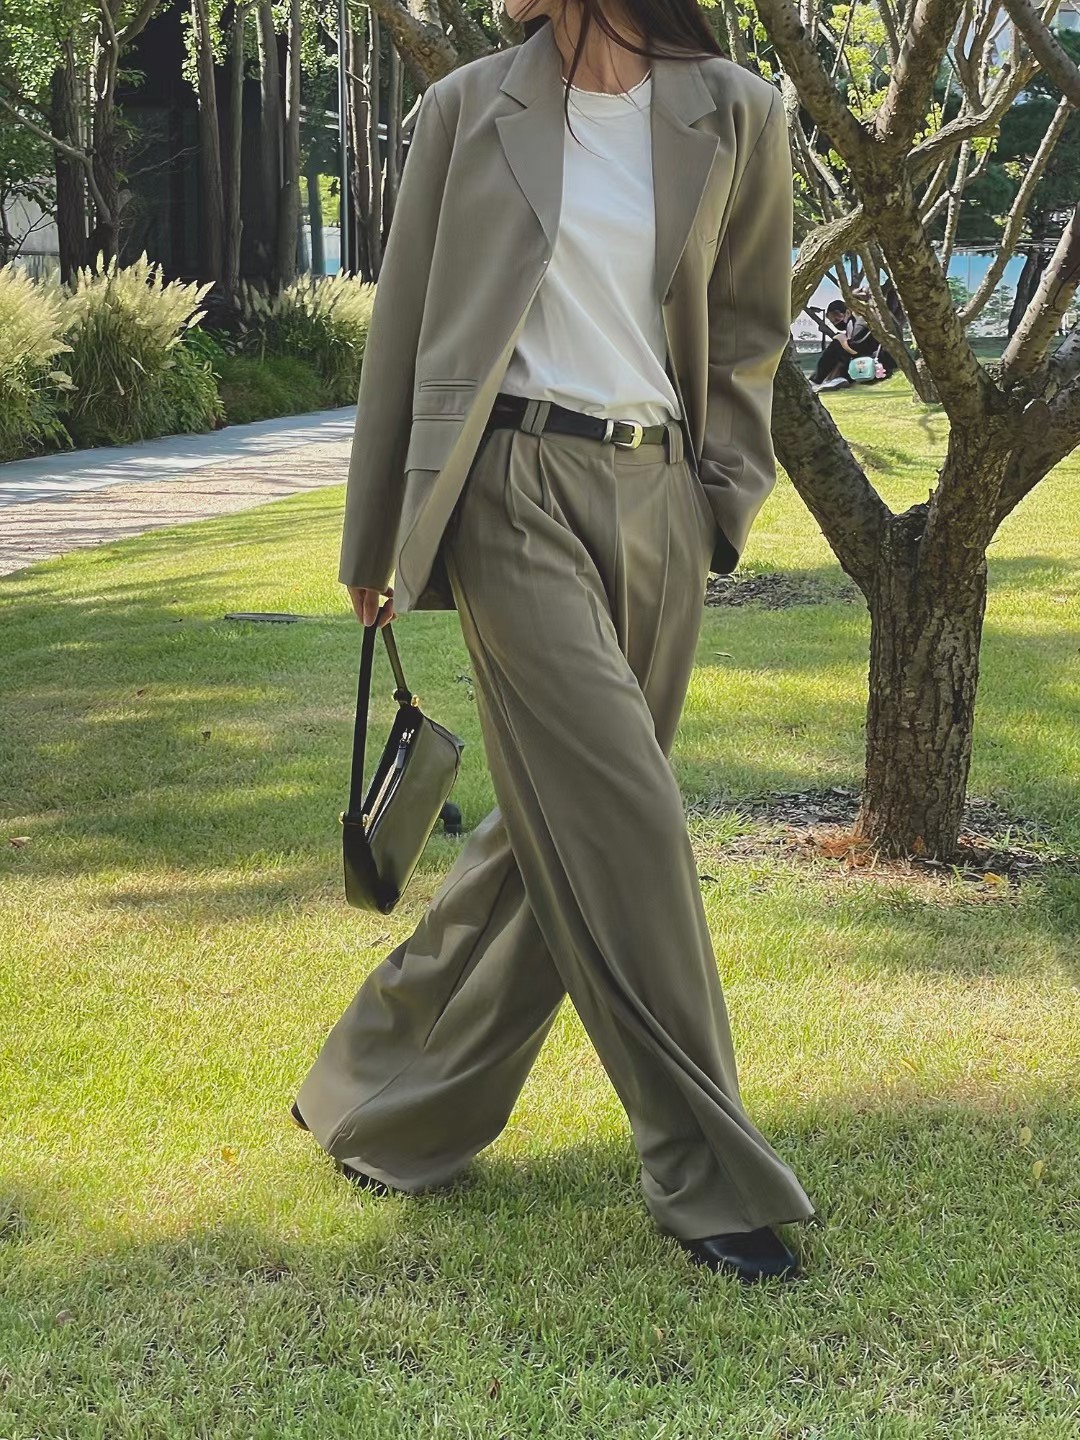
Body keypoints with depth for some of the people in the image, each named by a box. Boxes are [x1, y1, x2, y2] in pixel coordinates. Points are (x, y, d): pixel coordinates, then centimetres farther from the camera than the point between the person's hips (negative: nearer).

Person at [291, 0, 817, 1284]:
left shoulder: (736, 120, 5)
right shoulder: (468, 110, 2)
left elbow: (751, 330, 15)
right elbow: (403, 329, 7)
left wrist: (720, 502, 4)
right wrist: (373, 541, 9)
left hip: (658, 503, 3)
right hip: (518, 491, -3)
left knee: (558, 827, 7)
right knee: (618, 826, -9)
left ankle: (378, 1096, 26)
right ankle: (706, 1179, 1)